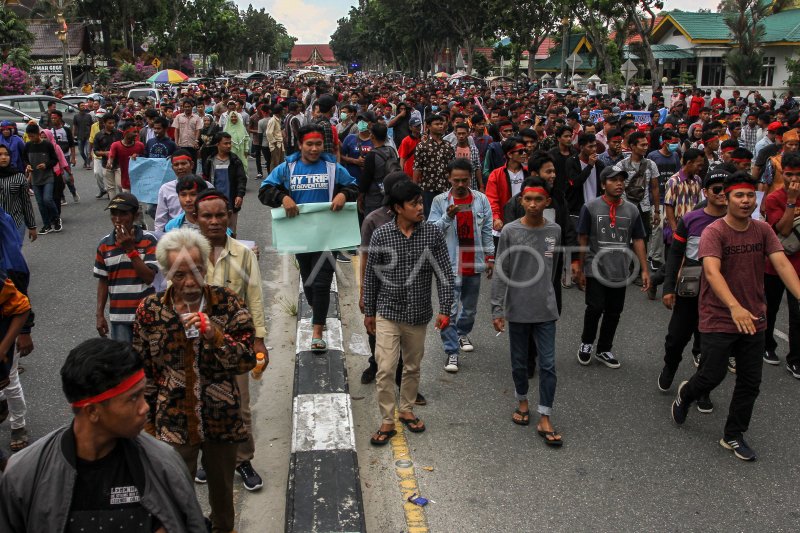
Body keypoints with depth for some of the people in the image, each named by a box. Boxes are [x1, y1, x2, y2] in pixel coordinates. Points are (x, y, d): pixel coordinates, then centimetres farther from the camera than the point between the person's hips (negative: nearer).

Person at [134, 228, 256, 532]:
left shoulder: (227, 303, -9)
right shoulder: (150, 311, -7)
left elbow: (247, 361, -11)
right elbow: (144, 372, 2)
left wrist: (215, 336, -28)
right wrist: (147, 422, 6)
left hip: (222, 421, 1)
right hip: (173, 424, -1)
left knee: (222, 489, 21)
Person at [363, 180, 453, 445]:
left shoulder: (432, 233, -6)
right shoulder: (381, 235, -9)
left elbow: (445, 273, -3)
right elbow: (371, 276, 0)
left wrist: (445, 309, -7)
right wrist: (369, 312, 4)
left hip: (419, 314, 2)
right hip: (388, 313, -2)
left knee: (413, 367, 16)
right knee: (385, 369, -4)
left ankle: (406, 410, 36)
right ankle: (387, 422, 11)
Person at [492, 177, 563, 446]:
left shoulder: (554, 231, 0)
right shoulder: (510, 231, -8)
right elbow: (501, 273, -6)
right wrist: (497, 309, -9)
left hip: (546, 310, 2)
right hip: (517, 310, -1)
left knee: (548, 364, 1)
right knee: (519, 361, 13)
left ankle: (545, 420, 9)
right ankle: (523, 401, 36)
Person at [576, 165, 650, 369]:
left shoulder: (632, 210, 4)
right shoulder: (590, 207, -5)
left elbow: (638, 241, 8)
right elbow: (583, 240, 0)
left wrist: (644, 270, 4)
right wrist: (581, 270, 1)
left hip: (620, 272, 3)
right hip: (595, 270, -3)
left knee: (614, 312, 8)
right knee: (595, 308, -7)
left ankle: (604, 350, 25)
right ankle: (586, 343, 19)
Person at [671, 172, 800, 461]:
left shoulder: (763, 230, -1)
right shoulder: (713, 232, -16)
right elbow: (712, 272, -30)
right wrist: (734, 307, -45)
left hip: (754, 320, 5)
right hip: (718, 319, -5)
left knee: (750, 382, 10)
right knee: (712, 376, 1)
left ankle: (733, 436, 27)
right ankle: (685, 394, 35)